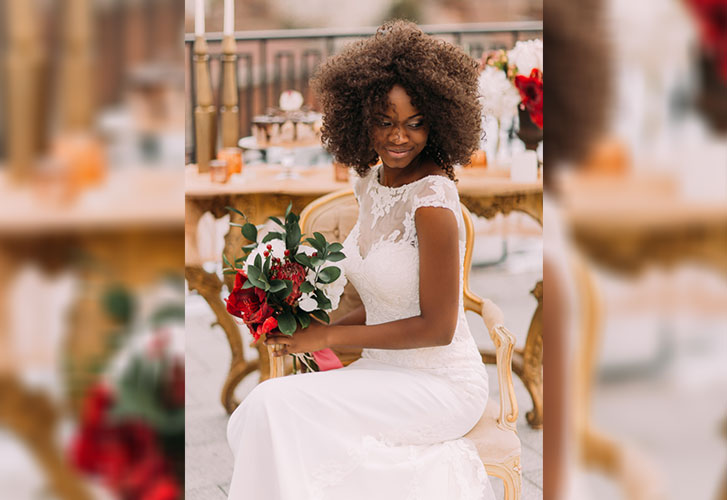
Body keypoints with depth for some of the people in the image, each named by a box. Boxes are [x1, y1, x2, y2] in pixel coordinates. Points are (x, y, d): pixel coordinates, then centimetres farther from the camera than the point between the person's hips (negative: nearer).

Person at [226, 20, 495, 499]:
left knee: (277, 407, -21)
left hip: (440, 385, -8)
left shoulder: (433, 203, -20)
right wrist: (313, 333, 0)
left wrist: (330, 336, -13)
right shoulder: (373, 180, 5)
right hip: (384, 371, 8)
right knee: (251, 418, -11)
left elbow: (437, 327, -18)